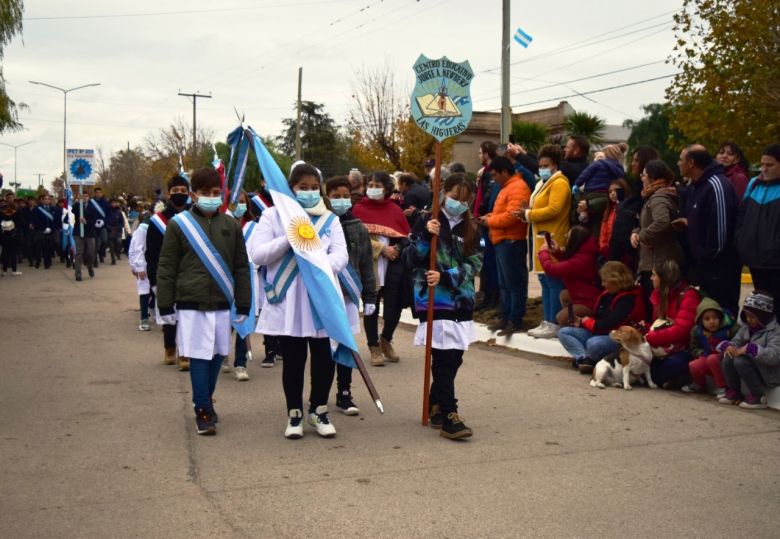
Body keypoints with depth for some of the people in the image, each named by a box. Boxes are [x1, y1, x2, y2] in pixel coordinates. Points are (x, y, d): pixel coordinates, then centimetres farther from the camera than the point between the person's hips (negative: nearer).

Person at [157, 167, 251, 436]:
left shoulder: (231, 225, 7)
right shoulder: (178, 225, -2)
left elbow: (241, 267, 10)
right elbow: (166, 268, 0)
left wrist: (243, 305, 8)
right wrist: (166, 306, -2)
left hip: (222, 304, 3)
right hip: (191, 304, -3)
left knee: (216, 355, 11)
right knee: (199, 357, -3)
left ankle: (207, 401, 30)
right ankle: (202, 411, 5)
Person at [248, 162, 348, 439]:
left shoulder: (330, 219, 9)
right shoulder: (273, 215, 2)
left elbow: (342, 254, -2)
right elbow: (257, 254, -7)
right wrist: (289, 238, -17)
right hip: (287, 301, -2)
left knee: (324, 357, 3)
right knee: (293, 359, 6)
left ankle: (318, 409, 23)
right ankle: (294, 413, 22)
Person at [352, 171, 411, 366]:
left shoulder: (395, 210, 7)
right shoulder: (359, 209, 0)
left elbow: (408, 236, 8)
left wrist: (398, 248, -11)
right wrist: (382, 249, -13)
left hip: (394, 263, 2)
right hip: (370, 263, -2)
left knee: (395, 304, 0)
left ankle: (386, 340, 26)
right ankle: (374, 347, 18)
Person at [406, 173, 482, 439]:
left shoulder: (470, 228, 10)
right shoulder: (428, 222, -1)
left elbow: (473, 264, 2)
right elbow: (412, 260, -4)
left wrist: (445, 276, -13)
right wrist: (426, 237, -20)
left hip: (461, 300, 5)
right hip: (434, 300, -5)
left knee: (454, 356, 8)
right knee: (444, 358, -9)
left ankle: (436, 405, 25)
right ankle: (448, 417, -7)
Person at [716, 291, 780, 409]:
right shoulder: (746, 328, 6)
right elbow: (735, 342, 7)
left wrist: (750, 349, -37)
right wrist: (728, 346, -18)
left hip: (770, 375, -7)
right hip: (754, 370, 7)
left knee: (740, 361, -29)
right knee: (728, 358, -16)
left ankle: (758, 397, -15)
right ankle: (734, 393, 0)